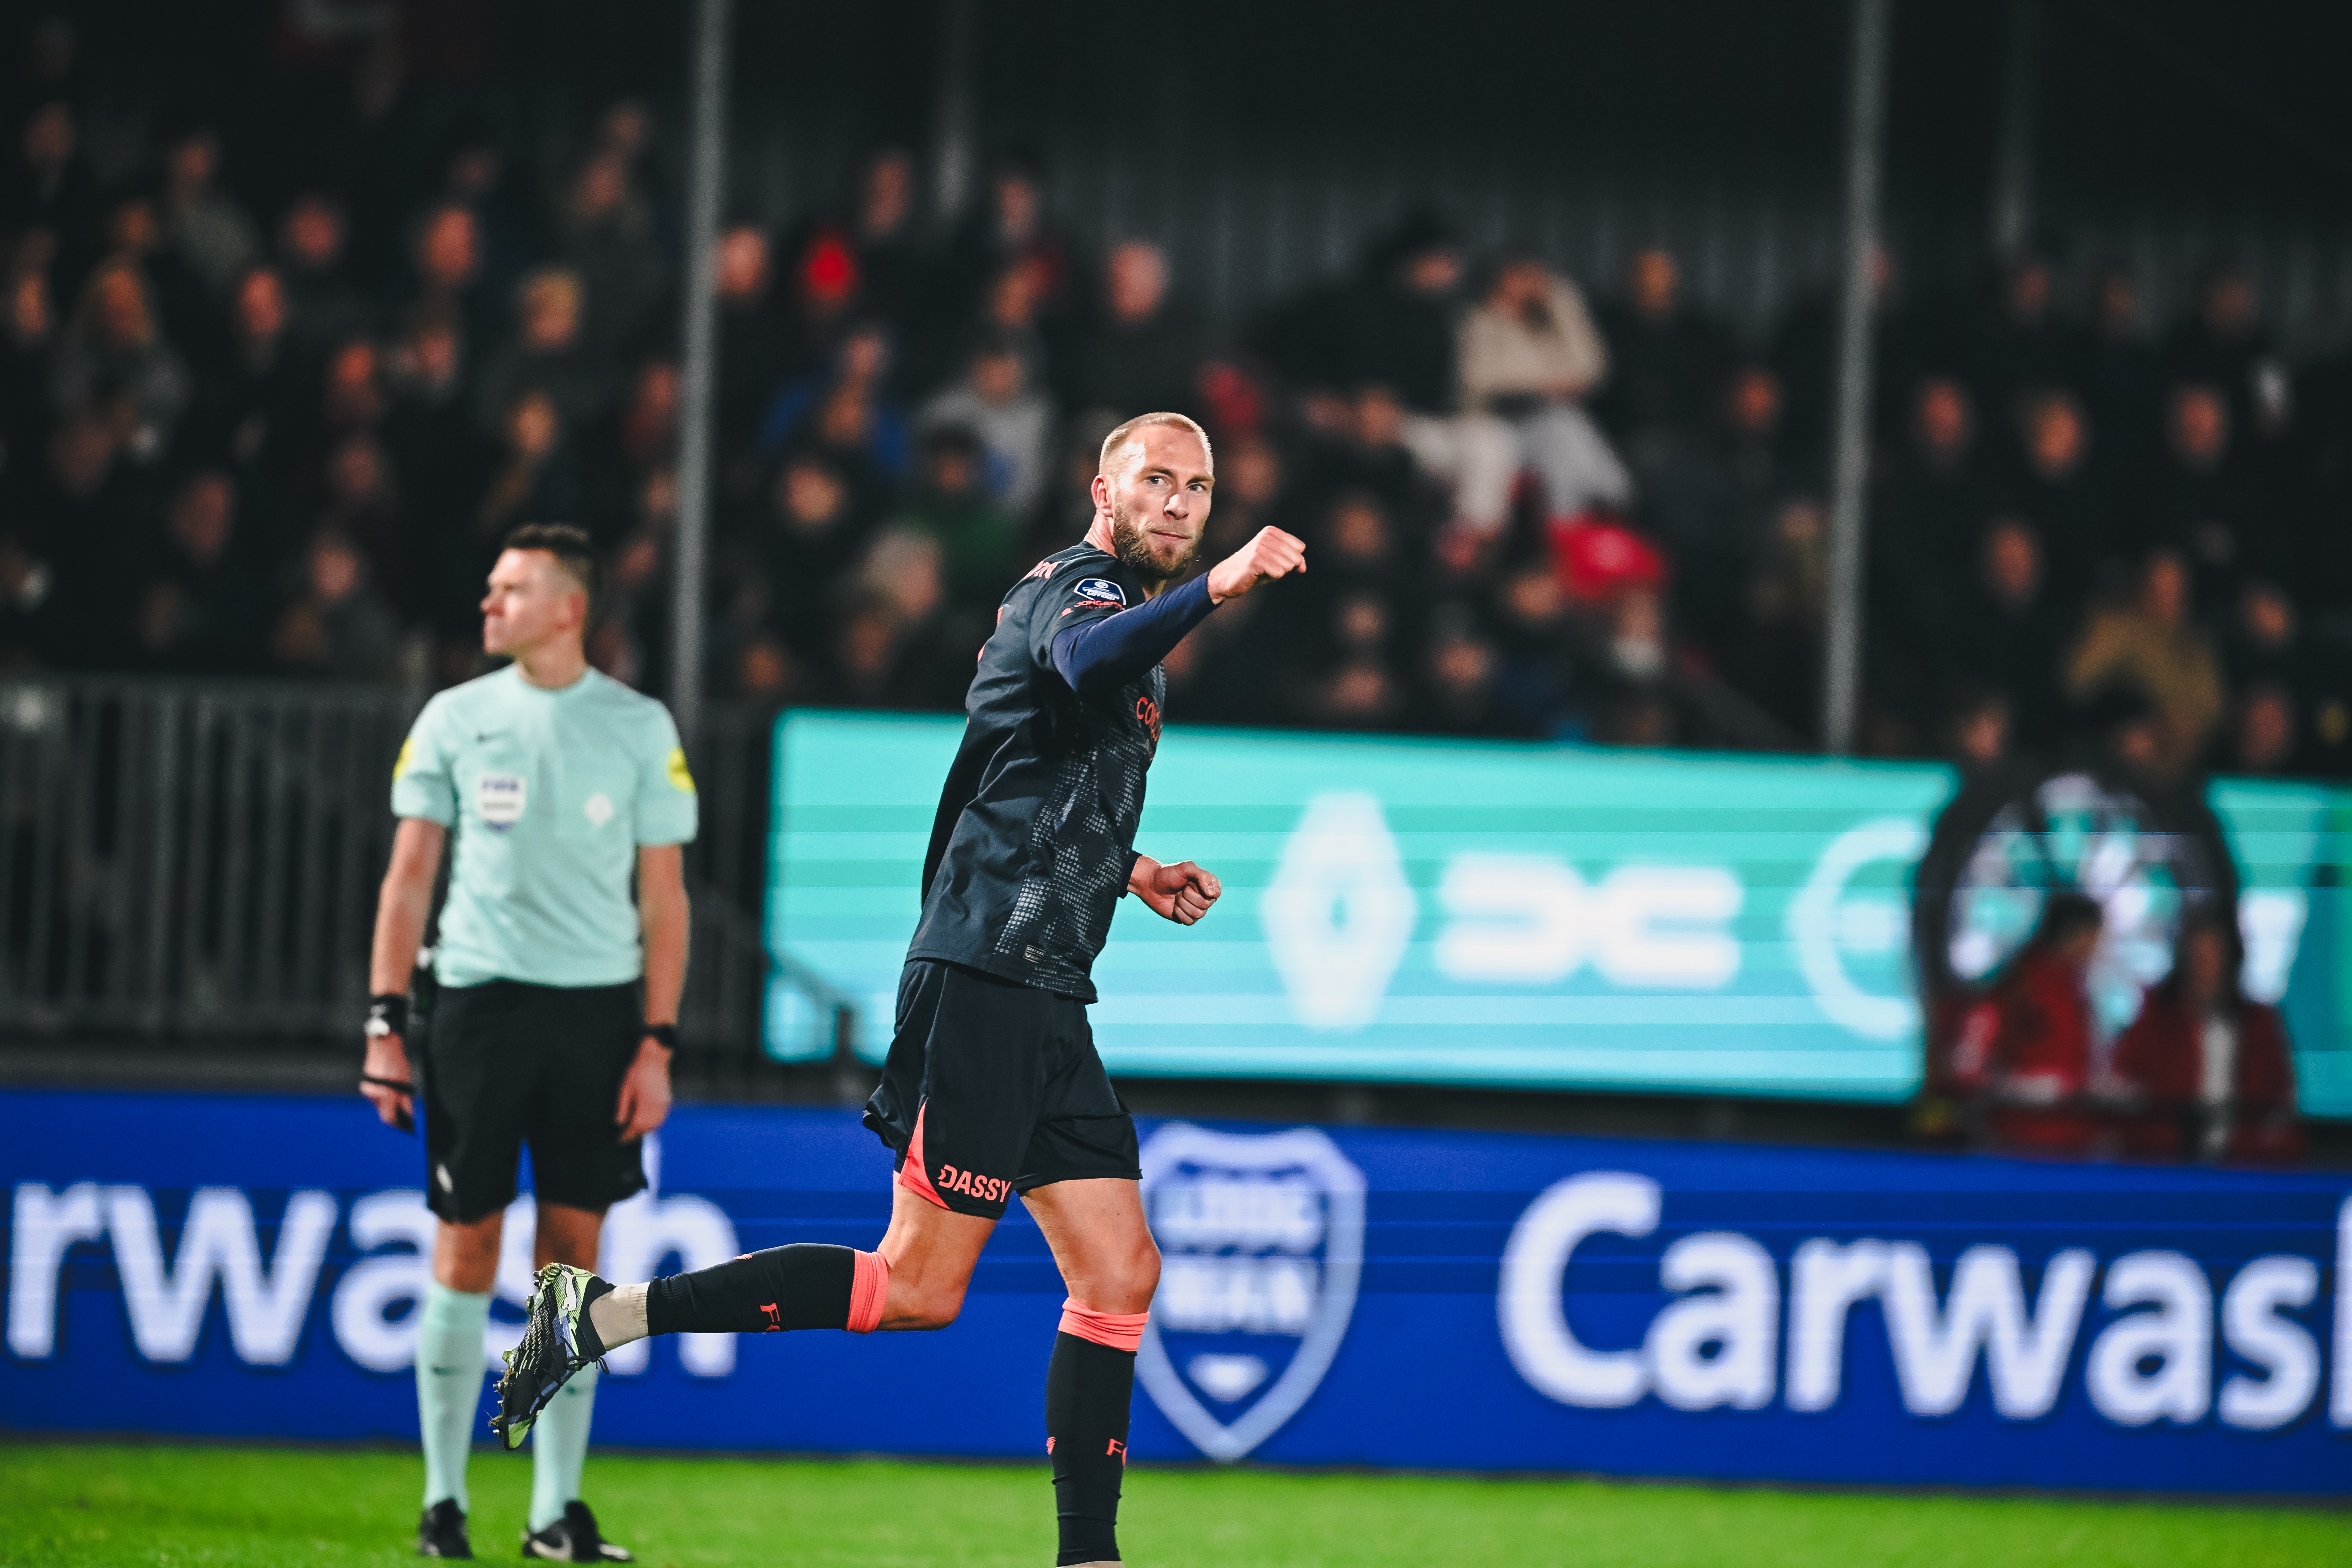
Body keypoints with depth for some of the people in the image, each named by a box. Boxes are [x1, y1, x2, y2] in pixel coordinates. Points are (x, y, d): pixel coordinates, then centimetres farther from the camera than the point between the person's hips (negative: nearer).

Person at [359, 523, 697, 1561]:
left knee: (573, 1252, 1)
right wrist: (384, 1027, 0)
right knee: (465, 1245, -1)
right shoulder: (455, 720, 5)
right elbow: (409, 878, 7)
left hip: (598, 1008, 0)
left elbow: (664, 898, 5)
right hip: (477, 999, 0)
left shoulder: (640, 729, 3)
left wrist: (658, 1047, -1)